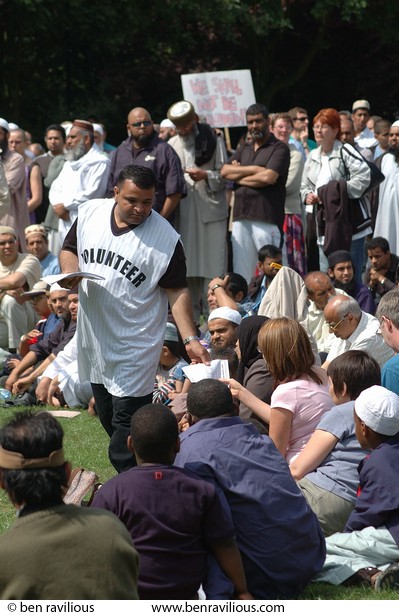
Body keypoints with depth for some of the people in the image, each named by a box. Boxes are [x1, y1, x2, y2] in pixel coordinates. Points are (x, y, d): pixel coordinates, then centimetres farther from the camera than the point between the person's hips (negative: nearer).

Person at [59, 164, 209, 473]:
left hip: (135, 348, -6)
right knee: (108, 419, 17)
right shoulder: (91, 213, 0)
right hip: (94, 339, 6)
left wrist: (190, 338, -18)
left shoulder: (166, 239, -14)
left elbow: (177, 291, -10)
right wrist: (71, 271, -10)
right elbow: (69, 250, 13)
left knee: (127, 425, -10)